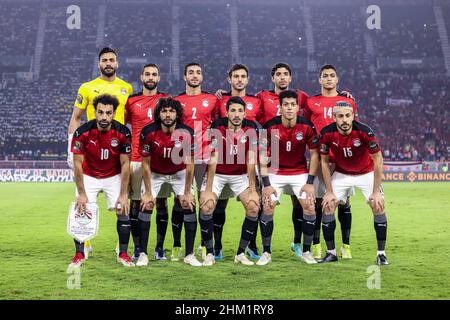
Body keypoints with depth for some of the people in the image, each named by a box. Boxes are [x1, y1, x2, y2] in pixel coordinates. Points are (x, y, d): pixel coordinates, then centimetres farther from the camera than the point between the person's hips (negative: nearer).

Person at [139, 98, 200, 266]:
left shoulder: (187, 133, -25)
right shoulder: (148, 132, -25)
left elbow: (189, 165, -17)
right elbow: (146, 164, -16)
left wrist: (187, 192, -15)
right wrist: (148, 192, -15)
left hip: (179, 173, 0)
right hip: (155, 173, 0)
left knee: (189, 206, -10)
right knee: (146, 207, -12)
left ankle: (189, 254, -1)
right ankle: (143, 254, -1)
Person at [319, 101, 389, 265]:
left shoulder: (364, 132, -29)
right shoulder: (327, 133, -23)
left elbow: (378, 160, -21)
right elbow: (324, 162, -9)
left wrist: (376, 191, -21)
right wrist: (329, 191, -11)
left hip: (366, 173, -2)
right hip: (341, 174, 2)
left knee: (378, 206, -14)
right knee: (328, 206, -8)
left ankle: (381, 253, -2)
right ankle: (331, 253, 4)